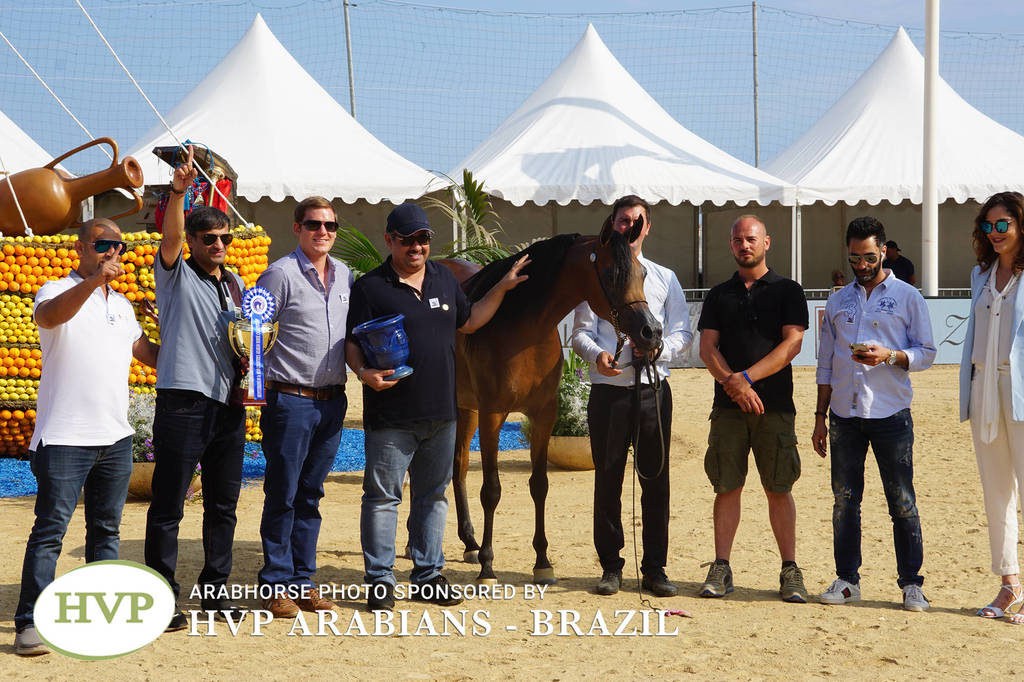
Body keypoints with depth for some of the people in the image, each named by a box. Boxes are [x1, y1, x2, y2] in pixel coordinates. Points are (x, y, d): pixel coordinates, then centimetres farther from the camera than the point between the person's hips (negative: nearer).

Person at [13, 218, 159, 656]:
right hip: (64, 438, -7)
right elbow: (50, 315, -29)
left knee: (106, 529, 11)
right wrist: (94, 279, -42)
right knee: (50, 529, -8)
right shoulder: (59, 291, -4)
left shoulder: (122, 305, 18)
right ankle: (30, 623, -5)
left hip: (115, 438, 7)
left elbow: (145, 350, 32)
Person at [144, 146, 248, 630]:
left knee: (223, 503, 11)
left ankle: (214, 591, 21)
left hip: (228, 404, 6)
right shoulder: (176, 276, 0)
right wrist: (177, 191, -35)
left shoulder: (234, 284, 17)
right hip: (183, 403, -6)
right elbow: (169, 239, -20)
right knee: (167, 507, -4)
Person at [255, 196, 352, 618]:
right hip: (290, 399, -5)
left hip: (332, 401, 5)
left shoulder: (345, 276, 11)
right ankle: (277, 585, 6)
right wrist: (263, 377, -15)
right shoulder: (281, 274, -6)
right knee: (283, 496, -1)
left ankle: (303, 581, 17)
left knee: (310, 496, 11)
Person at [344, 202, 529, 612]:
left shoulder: (445, 280, 12)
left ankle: (428, 575, 23)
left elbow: (468, 322, 24)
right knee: (382, 497, 0)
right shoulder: (370, 287, -5)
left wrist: (502, 288, 19)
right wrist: (365, 373, -25)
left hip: (441, 413, 5)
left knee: (433, 496, 13)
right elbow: (352, 344, -7)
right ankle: (380, 581, 8)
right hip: (390, 417, -5)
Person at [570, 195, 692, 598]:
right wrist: (597, 355, -21)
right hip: (608, 389, -1)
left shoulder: (664, 278, 13)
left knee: (656, 480, 2)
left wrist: (657, 347, -14)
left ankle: (655, 568, 10)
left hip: (653, 389, 1)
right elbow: (581, 332, 0)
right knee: (608, 480, 3)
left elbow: (683, 334, 6)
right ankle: (611, 567, 12)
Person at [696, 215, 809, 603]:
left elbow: (792, 344, -5)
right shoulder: (719, 296, 15)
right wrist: (733, 384, -12)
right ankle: (721, 568, 4)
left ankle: (790, 571, 3)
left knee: (779, 489, -2)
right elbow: (707, 348, 5)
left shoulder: (787, 291, 7)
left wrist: (746, 377, -13)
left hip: (775, 404, -2)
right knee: (726, 486, 0)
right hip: (728, 406, 2)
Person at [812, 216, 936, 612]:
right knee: (844, 500, 5)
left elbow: (926, 353, 2)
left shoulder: (907, 297, 5)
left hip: (890, 415, -3)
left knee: (902, 501, -2)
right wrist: (820, 417, 11)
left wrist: (890, 356, -17)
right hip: (845, 414, 3)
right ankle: (846, 579, 13)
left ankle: (911, 583, 5)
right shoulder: (838, 302, 15)